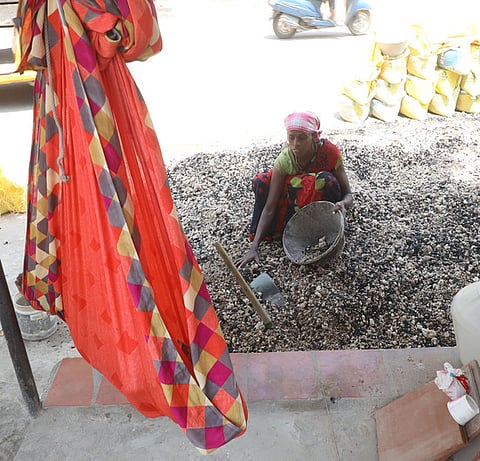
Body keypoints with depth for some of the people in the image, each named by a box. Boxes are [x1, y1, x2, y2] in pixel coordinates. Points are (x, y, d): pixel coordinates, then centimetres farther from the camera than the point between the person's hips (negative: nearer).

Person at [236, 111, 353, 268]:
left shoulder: (330, 152, -27)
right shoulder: (284, 159, -24)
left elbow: (348, 195, -22)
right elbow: (269, 207, -27)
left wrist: (343, 203, -49)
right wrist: (254, 247, -36)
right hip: (295, 202, 2)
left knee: (328, 181, -35)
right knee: (262, 182, -22)